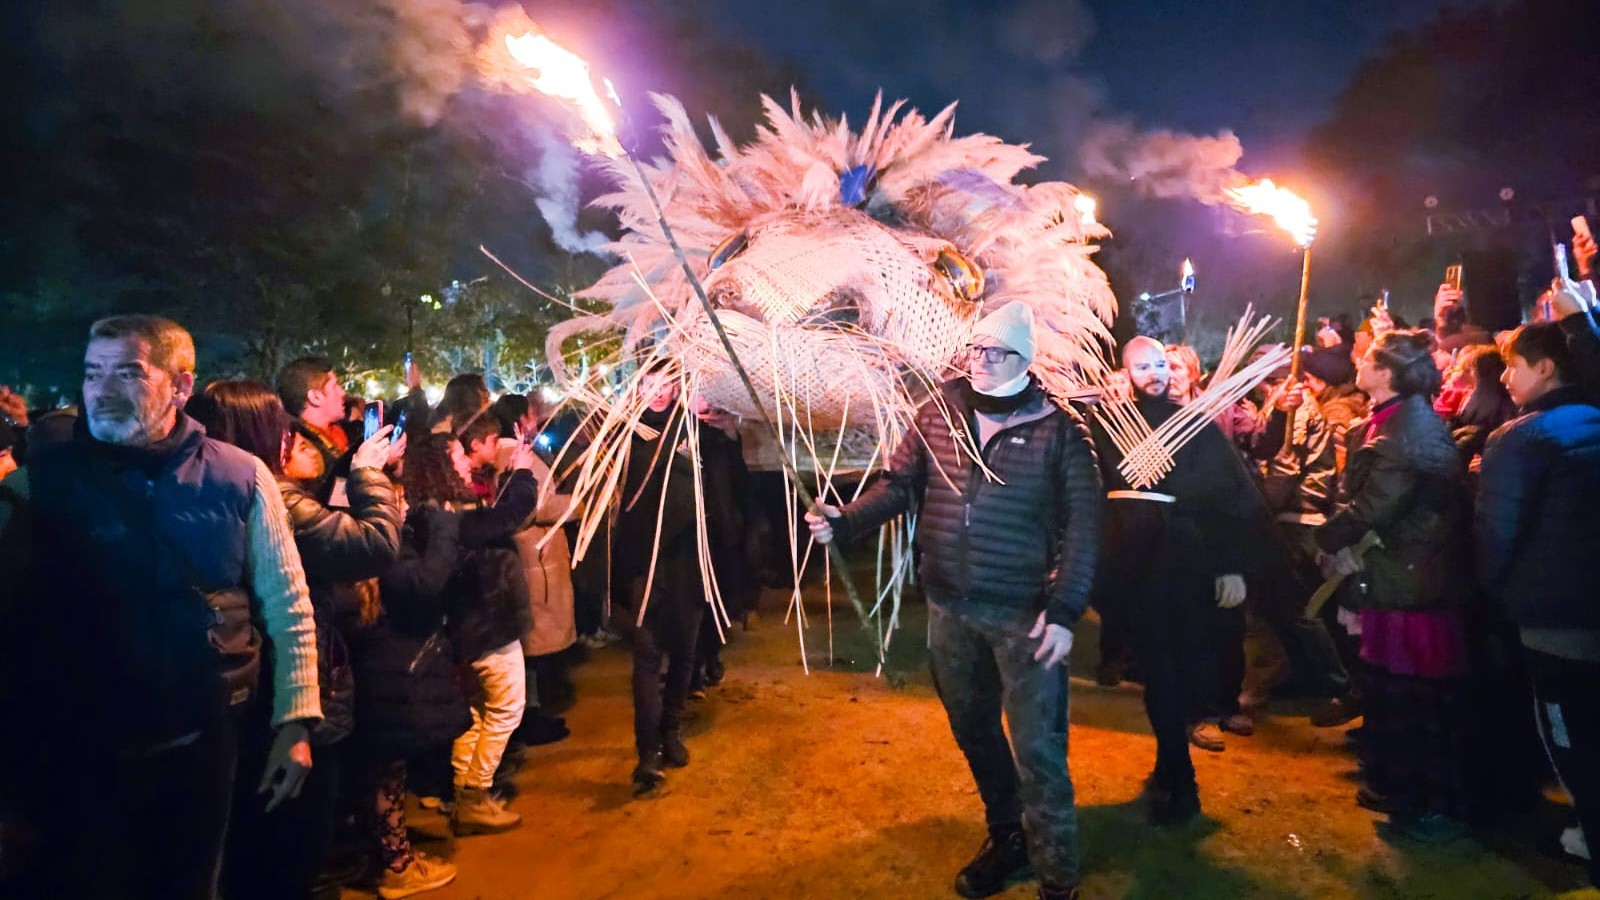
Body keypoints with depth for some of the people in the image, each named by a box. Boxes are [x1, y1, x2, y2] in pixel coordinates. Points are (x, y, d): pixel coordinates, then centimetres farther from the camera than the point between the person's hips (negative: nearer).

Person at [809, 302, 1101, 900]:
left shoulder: (1058, 429, -8)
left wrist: (1064, 610, -16)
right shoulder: (937, 413, 2)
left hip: (1024, 612, -4)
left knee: (1036, 747, 1)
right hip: (948, 606, 4)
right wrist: (845, 521, -12)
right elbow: (899, 485, 4)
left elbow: (1082, 525, -9)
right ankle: (1007, 837, 41)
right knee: (973, 730, 19)